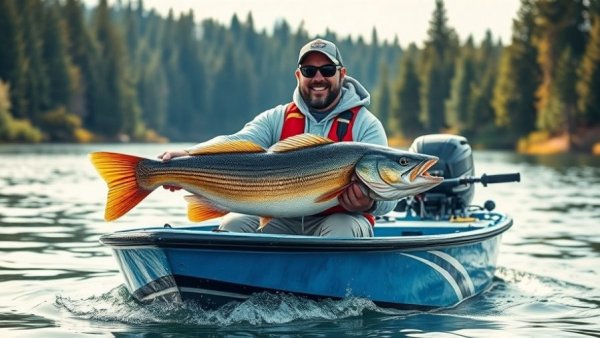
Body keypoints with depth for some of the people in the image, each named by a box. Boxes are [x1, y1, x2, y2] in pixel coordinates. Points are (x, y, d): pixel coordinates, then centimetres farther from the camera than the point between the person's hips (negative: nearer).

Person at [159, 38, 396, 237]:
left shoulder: (365, 125, -3)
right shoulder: (277, 119, 7)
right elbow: (238, 142, -14)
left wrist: (369, 202, -42)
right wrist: (191, 155, -36)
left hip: (340, 219, -3)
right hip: (283, 221, 3)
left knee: (340, 232, -35)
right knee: (233, 224, -20)